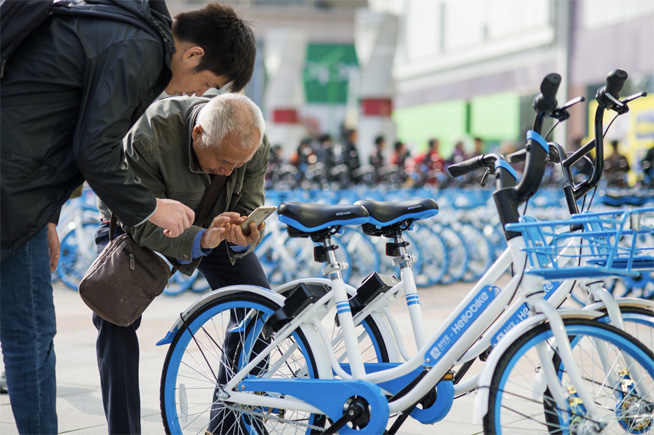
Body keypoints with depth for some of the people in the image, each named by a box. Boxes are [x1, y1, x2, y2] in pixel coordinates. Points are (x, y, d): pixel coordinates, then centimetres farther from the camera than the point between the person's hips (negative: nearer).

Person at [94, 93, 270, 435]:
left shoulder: (256, 147, -25)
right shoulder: (149, 136, -40)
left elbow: (248, 209, -16)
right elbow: (141, 225, -37)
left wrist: (242, 238, -41)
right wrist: (200, 240, -53)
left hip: (211, 224, 4)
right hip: (136, 224, -3)